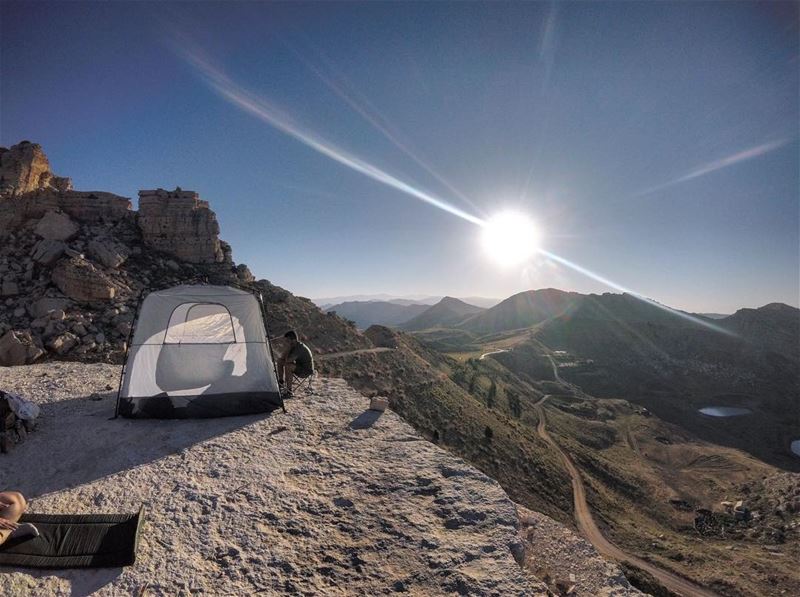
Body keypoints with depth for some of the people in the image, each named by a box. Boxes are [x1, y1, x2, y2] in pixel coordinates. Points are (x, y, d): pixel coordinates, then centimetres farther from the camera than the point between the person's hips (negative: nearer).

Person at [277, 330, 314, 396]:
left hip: (306, 370, -10)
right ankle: (281, 381, 17)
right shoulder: (293, 346, 1)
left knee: (288, 366, -36)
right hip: (299, 366, 10)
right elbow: (283, 357, 12)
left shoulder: (300, 348, -28)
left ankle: (289, 391, -29)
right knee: (280, 361, 7)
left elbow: (288, 360, -34)